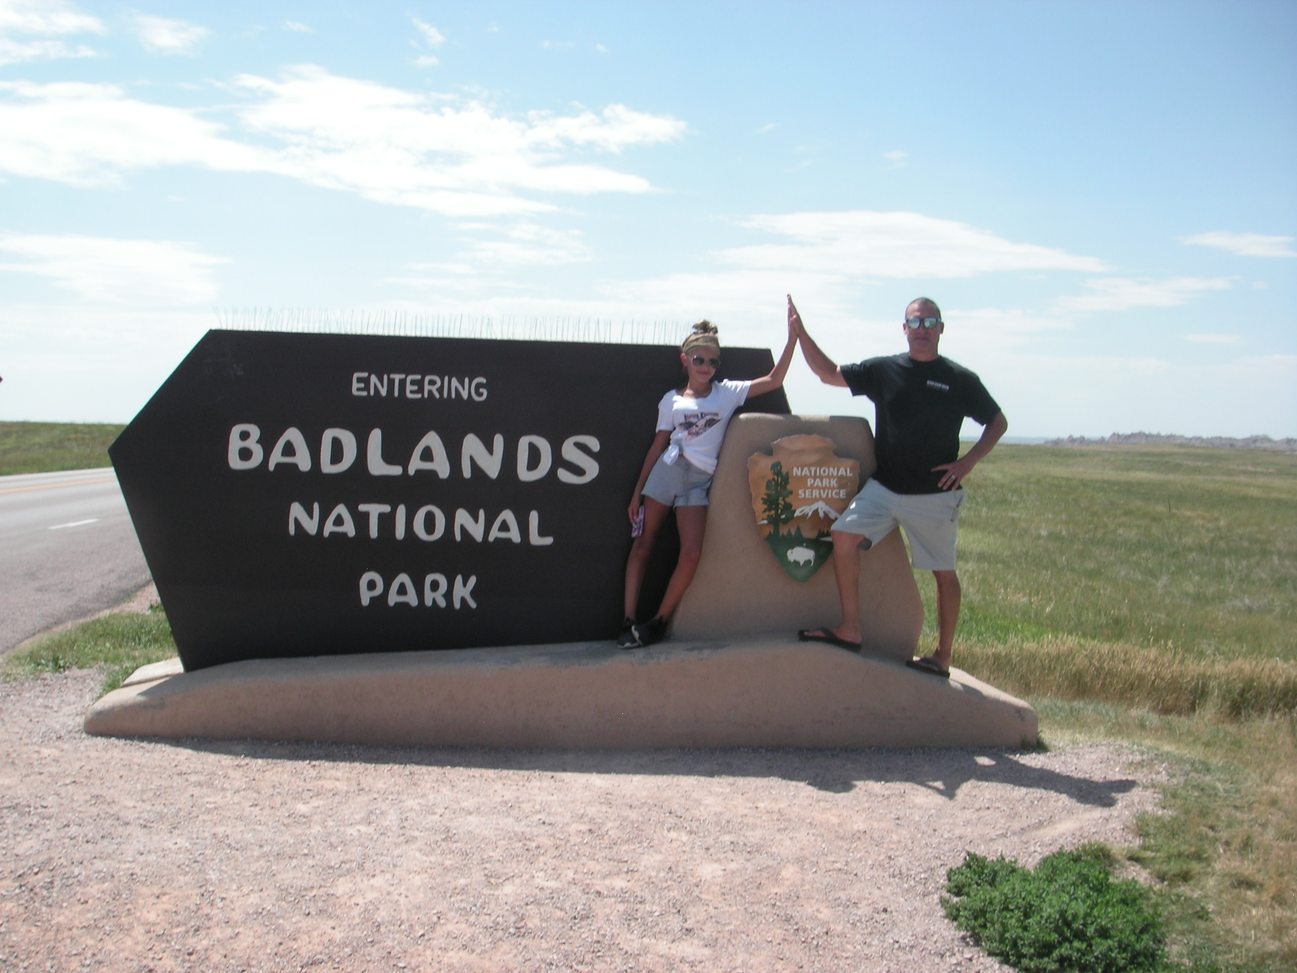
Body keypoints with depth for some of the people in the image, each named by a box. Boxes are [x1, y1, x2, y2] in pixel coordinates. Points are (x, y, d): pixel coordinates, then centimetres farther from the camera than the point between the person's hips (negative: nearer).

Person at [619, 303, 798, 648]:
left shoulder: (727, 393, 8)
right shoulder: (672, 400, 9)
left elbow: (773, 380, 0)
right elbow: (658, 445, 10)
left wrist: (792, 337, -7)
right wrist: (637, 491, 7)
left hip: (699, 481, 0)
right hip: (667, 471, 1)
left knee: (691, 553, -13)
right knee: (642, 545, -1)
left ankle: (658, 621, 1)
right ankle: (628, 621, 1)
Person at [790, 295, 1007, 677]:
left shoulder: (960, 380, -2)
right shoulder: (883, 370, 4)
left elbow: (997, 422, 7)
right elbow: (830, 374, 8)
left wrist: (968, 461, -6)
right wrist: (801, 333, -2)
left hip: (936, 495, -2)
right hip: (884, 487, 3)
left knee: (944, 573, 4)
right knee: (844, 535, -13)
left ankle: (943, 657, 16)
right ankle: (849, 630, -5)